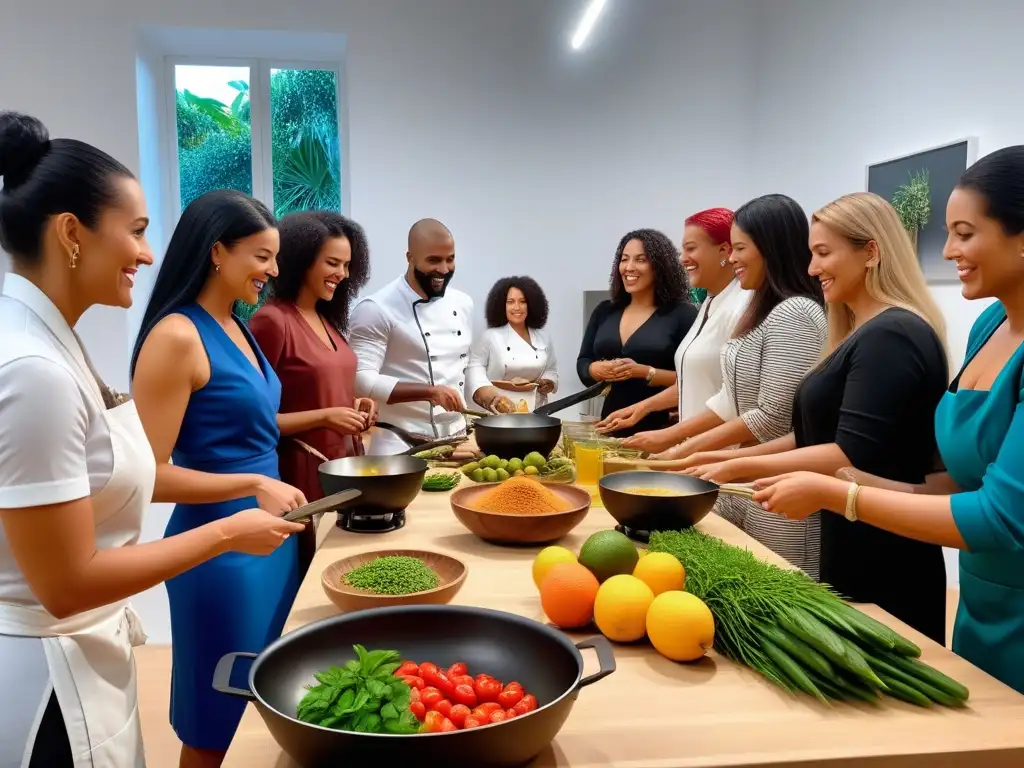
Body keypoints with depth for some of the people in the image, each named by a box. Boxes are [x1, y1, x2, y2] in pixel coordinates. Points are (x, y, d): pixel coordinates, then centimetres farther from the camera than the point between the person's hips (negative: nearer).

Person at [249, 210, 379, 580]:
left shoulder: (328, 319, 9)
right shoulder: (272, 320, -14)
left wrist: (354, 406, 3)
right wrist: (325, 416, -20)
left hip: (343, 465, 8)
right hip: (304, 474, -8)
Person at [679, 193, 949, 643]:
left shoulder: (892, 336, -18)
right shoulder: (864, 334, 13)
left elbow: (852, 457, -24)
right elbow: (818, 433, 16)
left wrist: (740, 468, -18)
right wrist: (734, 456, 9)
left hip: (881, 561, -9)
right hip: (850, 547, 9)